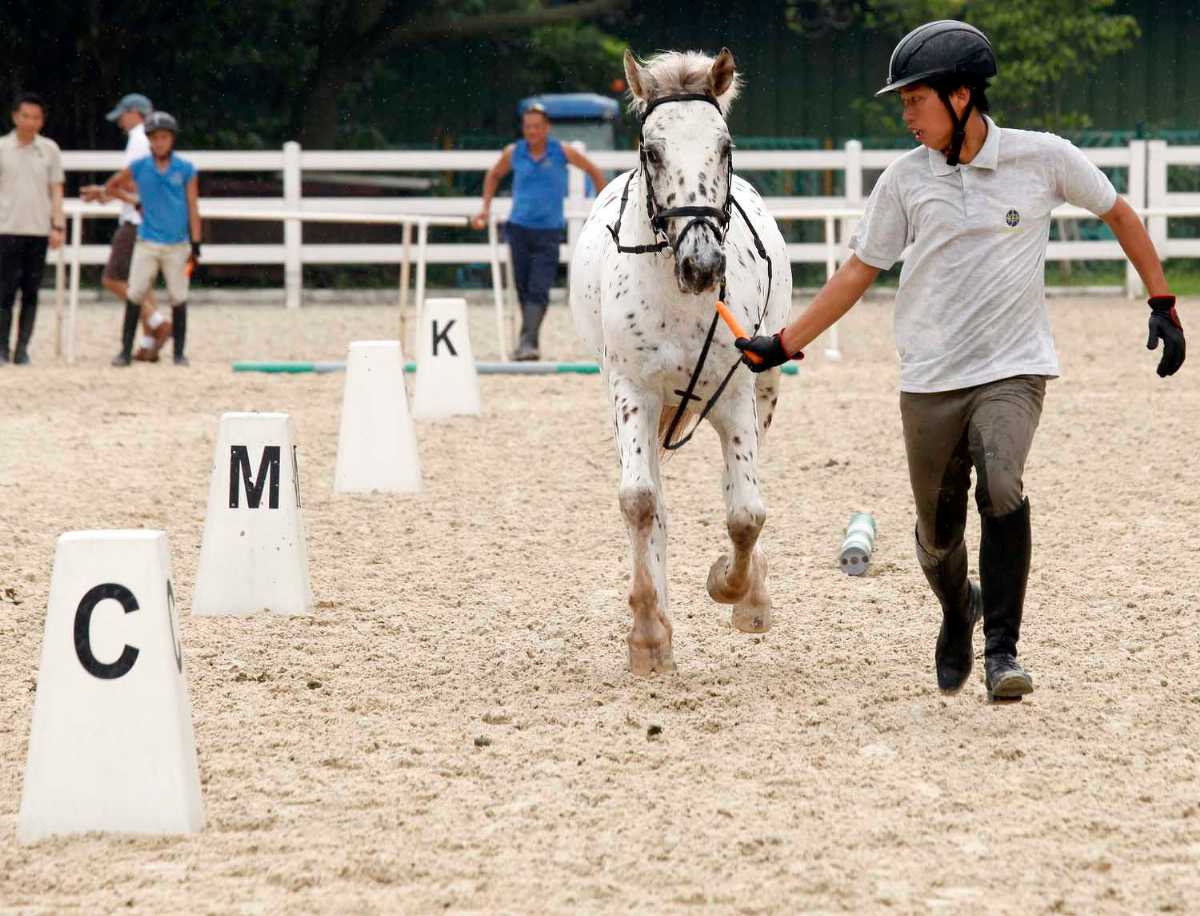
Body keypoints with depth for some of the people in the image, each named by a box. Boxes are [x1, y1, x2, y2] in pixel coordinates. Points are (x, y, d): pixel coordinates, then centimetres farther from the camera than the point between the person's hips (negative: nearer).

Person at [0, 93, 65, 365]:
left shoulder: (50, 150, 8)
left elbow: (56, 190, 10)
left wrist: (57, 226, 0)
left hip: (39, 230, 2)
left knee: (31, 292, 2)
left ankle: (22, 348, 7)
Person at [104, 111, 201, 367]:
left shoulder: (186, 170, -1)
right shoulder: (139, 167, 1)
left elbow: (193, 208, 0)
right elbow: (110, 187, 15)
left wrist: (195, 245, -4)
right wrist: (137, 198, 10)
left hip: (177, 245, 0)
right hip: (147, 243, 0)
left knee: (179, 298, 3)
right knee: (134, 296, -5)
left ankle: (179, 352, 12)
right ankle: (126, 350, -2)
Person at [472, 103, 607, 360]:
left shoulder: (562, 152, -4)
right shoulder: (513, 153, 2)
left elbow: (594, 172, 11)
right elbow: (493, 175, 22)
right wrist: (485, 209, 15)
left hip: (548, 231, -3)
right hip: (519, 229, 3)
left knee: (538, 291, -14)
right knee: (523, 289, 7)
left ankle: (528, 342, -22)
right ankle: (530, 342, 20)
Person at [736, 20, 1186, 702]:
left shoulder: (1042, 158, -5)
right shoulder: (906, 179, 1)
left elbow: (1119, 216, 9)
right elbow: (860, 271, 8)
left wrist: (1162, 304, 5)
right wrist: (786, 344, 3)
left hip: (1013, 369, -3)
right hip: (930, 380, 3)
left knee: (1001, 489, -27)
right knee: (938, 530, 8)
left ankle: (1002, 650, -19)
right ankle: (958, 609, 42)